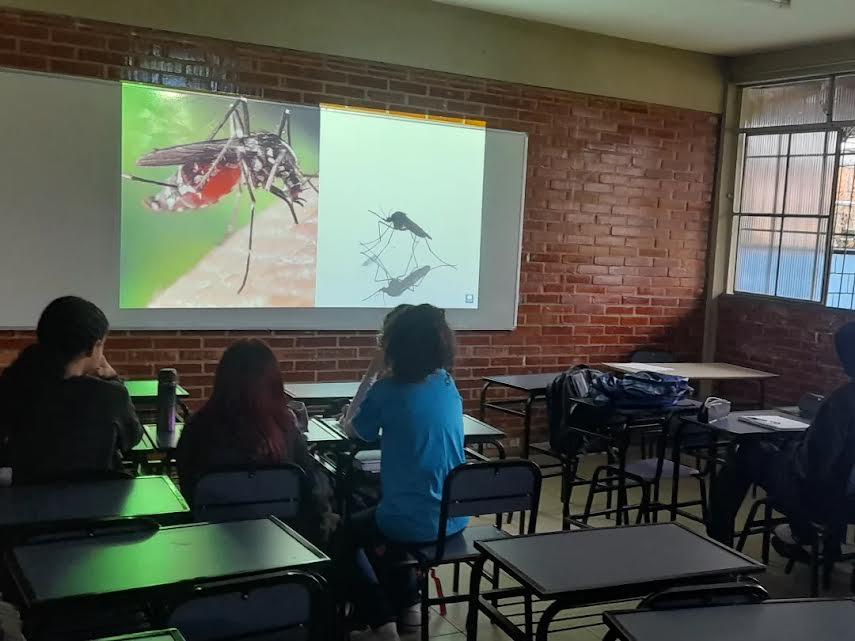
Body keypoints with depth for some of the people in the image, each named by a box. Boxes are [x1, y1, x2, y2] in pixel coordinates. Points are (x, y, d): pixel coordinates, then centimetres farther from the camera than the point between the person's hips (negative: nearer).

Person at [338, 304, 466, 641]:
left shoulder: (389, 390, -16)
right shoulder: (447, 383, 2)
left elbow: (351, 427, 2)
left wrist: (373, 373, -2)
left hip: (415, 523, -6)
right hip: (454, 516, 7)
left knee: (346, 533, 23)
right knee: (375, 518, 34)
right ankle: (407, 604, 38)